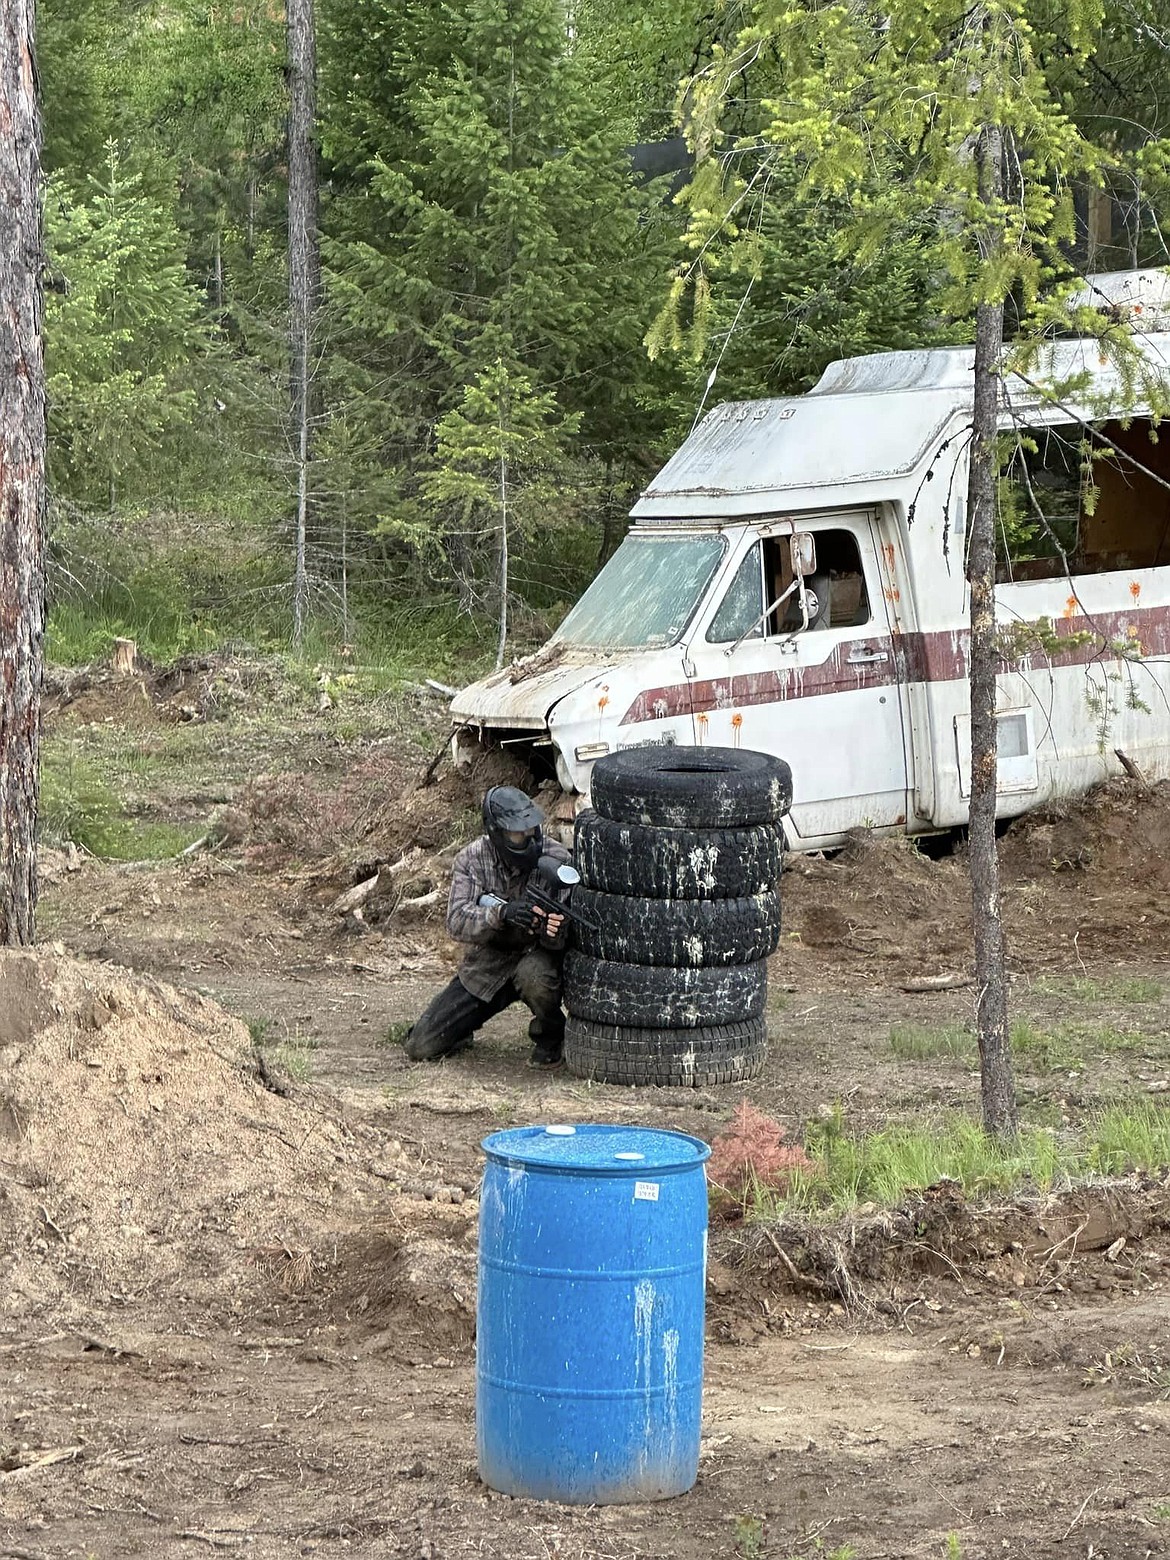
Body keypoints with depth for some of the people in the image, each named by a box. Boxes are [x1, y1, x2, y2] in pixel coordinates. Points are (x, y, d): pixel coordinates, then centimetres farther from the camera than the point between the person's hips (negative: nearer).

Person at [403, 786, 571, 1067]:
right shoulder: (472, 860, -10)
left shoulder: (557, 859, -16)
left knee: (534, 974, -40)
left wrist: (555, 933, -43)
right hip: (485, 967, 2)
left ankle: (550, 1038, -8)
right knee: (422, 1047, -7)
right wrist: (501, 913, -41)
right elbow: (457, 922, -22)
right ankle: (466, 1030, 29)